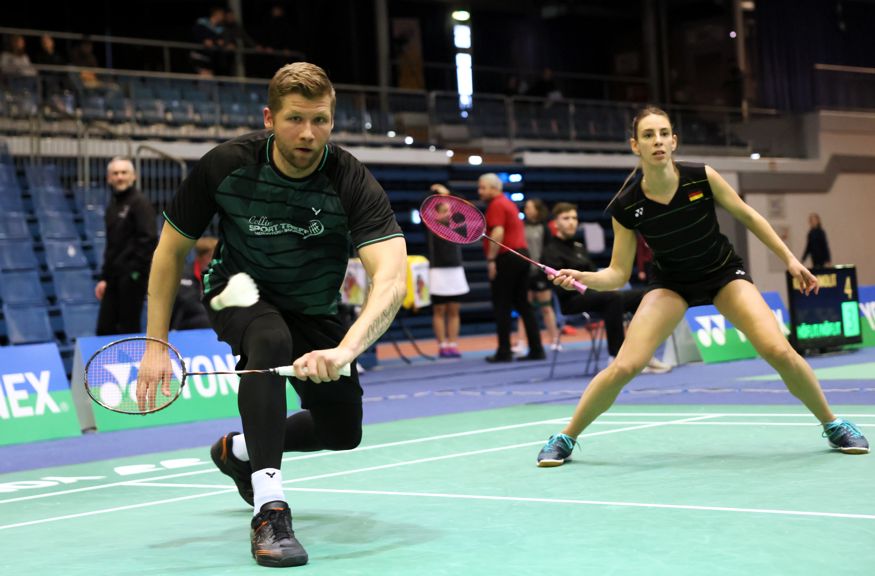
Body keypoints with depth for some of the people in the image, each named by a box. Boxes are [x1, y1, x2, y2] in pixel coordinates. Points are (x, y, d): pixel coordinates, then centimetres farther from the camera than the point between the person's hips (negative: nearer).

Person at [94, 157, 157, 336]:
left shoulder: (140, 202, -8)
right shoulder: (112, 205, 16)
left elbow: (149, 240, -17)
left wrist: (135, 271, -18)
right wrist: (104, 277, 16)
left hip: (133, 276, -8)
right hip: (114, 277, 8)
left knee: (128, 328, -2)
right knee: (105, 329, 5)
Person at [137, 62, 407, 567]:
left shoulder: (354, 183, -30)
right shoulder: (225, 166, -26)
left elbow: (392, 280, -43)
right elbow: (172, 249, -11)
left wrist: (345, 349, -60)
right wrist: (156, 347, -16)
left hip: (313, 309, 2)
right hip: (239, 292, -2)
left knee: (342, 431, 7)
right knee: (270, 340, -37)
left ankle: (238, 450, 37)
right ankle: (269, 509, -35)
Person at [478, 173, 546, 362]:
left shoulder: (496, 205, -9)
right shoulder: (509, 203, 21)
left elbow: (498, 232, -21)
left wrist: (491, 259, -20)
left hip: (506, 258, -9)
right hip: (522, 255, 9)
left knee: (502, 306, -4)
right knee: (523, 304, 9)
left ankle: (504, 352, -2)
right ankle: (536, 349, 6)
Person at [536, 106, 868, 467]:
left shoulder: (701, 178, -22)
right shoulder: (625, 206, -21)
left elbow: (746, 215, -4)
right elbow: (618, 274, -12)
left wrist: (790, 259, -2)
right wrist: (582, 277, -32)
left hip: (724, 273, 0)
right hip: (671, 283, 0)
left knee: (779, 351, -17)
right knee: (623, 367, -17)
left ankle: (832, 424, 7)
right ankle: (565, 438, 3)